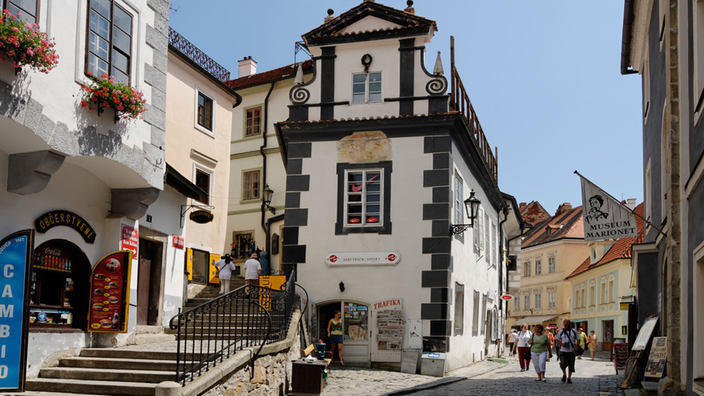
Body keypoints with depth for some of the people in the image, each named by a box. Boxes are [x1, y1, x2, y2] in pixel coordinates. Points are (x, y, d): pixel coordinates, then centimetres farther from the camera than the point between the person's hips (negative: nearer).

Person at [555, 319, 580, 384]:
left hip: (571, 351, 1)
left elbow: (578, 339, 9)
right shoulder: (561, 331, 2)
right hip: (563, 351, -1)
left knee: (571, 365, 1)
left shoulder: (574, 331, 3)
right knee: (563, 363, -17)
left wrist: (576, 347, -7)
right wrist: (562, 344, -11)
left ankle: (569, 378, 15)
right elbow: (557, 340, 9)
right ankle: (564, 374, 11)